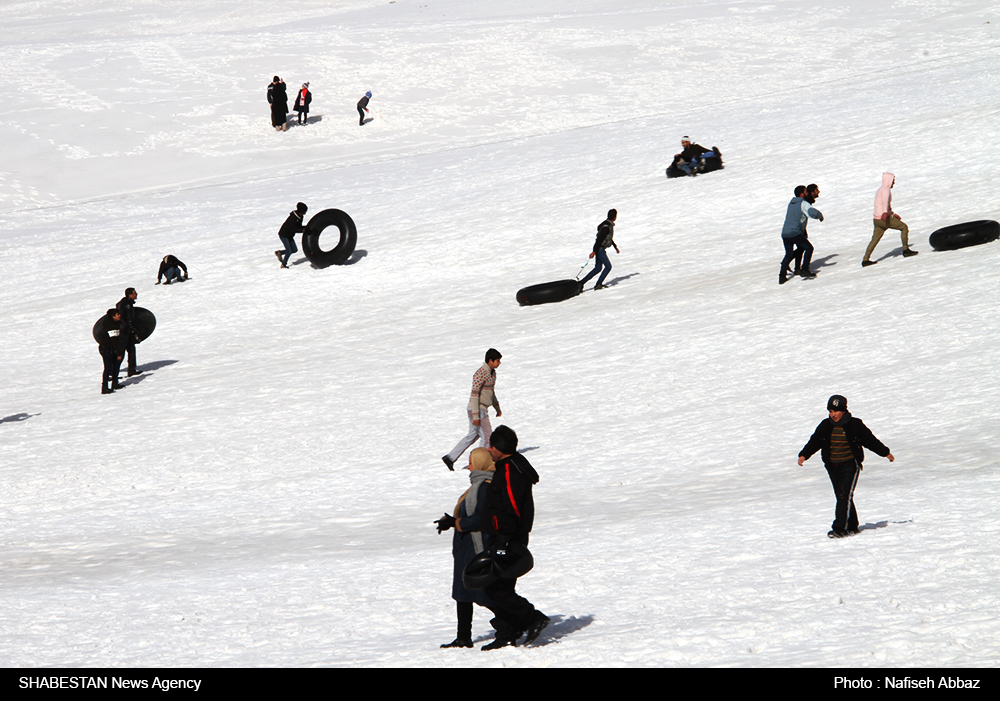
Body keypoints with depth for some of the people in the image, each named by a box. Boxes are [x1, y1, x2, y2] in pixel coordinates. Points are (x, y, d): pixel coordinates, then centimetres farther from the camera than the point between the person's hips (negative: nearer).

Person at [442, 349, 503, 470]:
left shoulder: (492, 372, 11)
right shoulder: (480, 374, -20)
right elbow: (474, 395, -22)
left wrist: (497, 408, 29)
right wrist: (476, 416, -24)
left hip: (483, 409, 10)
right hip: (477, 410, -10)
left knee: (472, 435, 15)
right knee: (487, 437, -5)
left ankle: (450, 458, 21)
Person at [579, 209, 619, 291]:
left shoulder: (610, 225, 10)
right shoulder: (606, 227, -21)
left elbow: (609, 238, 26)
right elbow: (599, 239, -23)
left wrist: (615, 247, 32)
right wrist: (594, 251, -24)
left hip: (601, 249, 10)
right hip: (599, 249, -10)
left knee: (598, 268, 9)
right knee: (608, 266, -4)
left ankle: (581, 283, 8)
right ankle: (598, 284, 1)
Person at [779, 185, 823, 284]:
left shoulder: (790, 204, 17)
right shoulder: (803, 204, -7)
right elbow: (813, 212, -22)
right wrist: (820, 216, 1)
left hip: (785, 234, 7)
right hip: (795, 234, -7)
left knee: (789, 254, 21)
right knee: (809, 248, 11)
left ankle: (782, 275, 16)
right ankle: (804, 269, 4)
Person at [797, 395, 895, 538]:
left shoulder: (855, 425, -3)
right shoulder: (825, 426, 7)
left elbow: (870, 440, 6)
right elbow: (814, 442, 6)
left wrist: (885, 453, 12)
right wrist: (804, 455, -9)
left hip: (850, 465, -5)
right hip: (832, 466, 5)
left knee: (845, 496, -16)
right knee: (841, 497, 8)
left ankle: (839, 529, -20)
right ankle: (852, 527, 18)